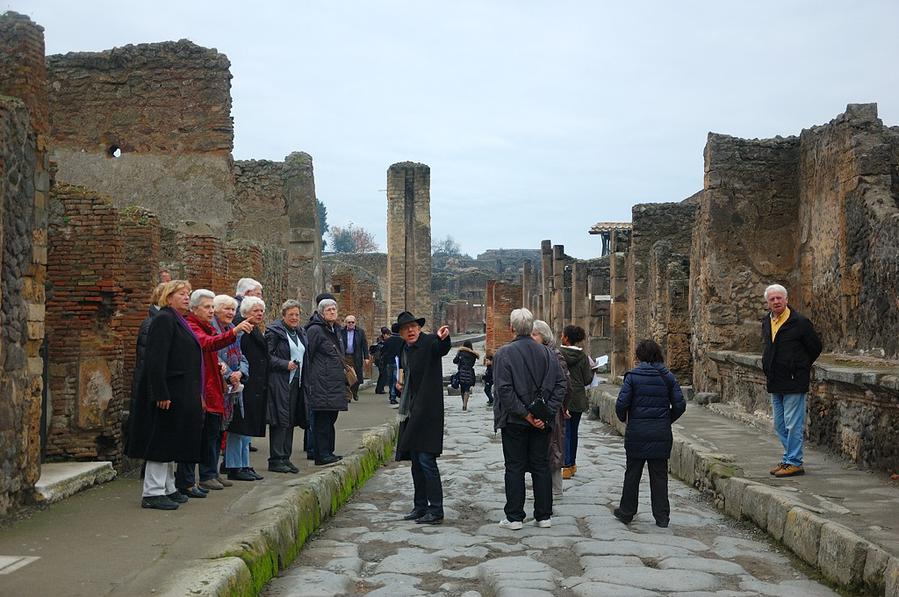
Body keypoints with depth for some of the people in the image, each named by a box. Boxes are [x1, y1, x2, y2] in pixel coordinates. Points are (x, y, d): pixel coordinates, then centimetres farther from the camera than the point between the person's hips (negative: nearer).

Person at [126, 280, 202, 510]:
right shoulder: (163, 320, -12)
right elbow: (156, 360, -21)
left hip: (181, 394, 10)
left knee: (169, 443, 15)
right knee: (161, 441, -5)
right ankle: (153, 493, 1)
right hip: (168, 394, -10)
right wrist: (161, 394, -26)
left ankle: (167, 489, 23)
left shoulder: (178, 322, 18)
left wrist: (197, 395, 21)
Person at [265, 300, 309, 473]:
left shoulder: (301, 333, 17)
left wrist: (305, 382, 15)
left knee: (291, 421, 9)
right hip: (279, 383, -8)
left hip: (296, 383, 8)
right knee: (280, 421, -8)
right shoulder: (275, 331, -6)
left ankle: (285, 457, 16)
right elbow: (267, 356, -14)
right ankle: (275, 460, -2)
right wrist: (285, 365, -20)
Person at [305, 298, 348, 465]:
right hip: (321, 383, -9)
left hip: (335, 383, 9)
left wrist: (344, 375, 23)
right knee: (322, 418, -7)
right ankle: (322, 454, -3)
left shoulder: (336, 330, 18)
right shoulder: (315, 330, -10)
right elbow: (307, 355, -12)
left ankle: (328, 451, 19)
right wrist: (309, 380, -14)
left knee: (330, 417, 12)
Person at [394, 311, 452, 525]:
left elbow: (442, 348, -32)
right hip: (410, 413, 9)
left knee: (426, 460, -10)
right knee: (415, 461, 13)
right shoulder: (404, 350, 15)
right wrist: (399, 383, 8)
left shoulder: (429, 342, -9)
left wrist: (443, 338, -54)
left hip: (427, 412, -8)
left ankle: (436, 510, -4)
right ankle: (420, 506, 23)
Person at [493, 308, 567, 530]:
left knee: (514, 468, 4)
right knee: (541, 466, 11)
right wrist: (548, 412, -6)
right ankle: (544, 516, 16)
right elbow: (560, 384, -3)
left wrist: (524, 414, -13)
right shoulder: (546, 353, 2)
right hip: (542, 421, 3)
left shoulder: (504, 354, -10)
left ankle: (514, 517, 7)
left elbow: (504, 390, -17)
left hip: (514, 421, -3)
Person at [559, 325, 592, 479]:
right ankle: (572, 464, 24)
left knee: (564, 432, -1)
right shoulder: (582, 356, -1)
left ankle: (566, 467, -7)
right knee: (573, 431, 15)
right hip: (578, 399, 4)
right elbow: (587, 380, -1)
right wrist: (592, 370, 18)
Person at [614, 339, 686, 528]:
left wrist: (623, 418, 7)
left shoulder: (633, 376, -7)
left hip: (637, 431, -2)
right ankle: (662, 517, 11)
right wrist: (668, 420, 14)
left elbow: (621, 403, -13)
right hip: (661, 433, 2)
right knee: (659, 475, 9)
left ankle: (626, 512, 19)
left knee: (632, 473, 10)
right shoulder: (668, 377, 1)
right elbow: (680, 404, -1)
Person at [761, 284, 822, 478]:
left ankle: (794, 463, 0)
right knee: (779, 425, 13)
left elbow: (815, 348, -2)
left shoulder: (800, 322, -10)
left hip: (794, 382, -8)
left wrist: (800, 368, 8)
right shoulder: (766, 322, 10)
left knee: (793, 424, -6)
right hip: (774, 382, 8)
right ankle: (788, 459, 23)